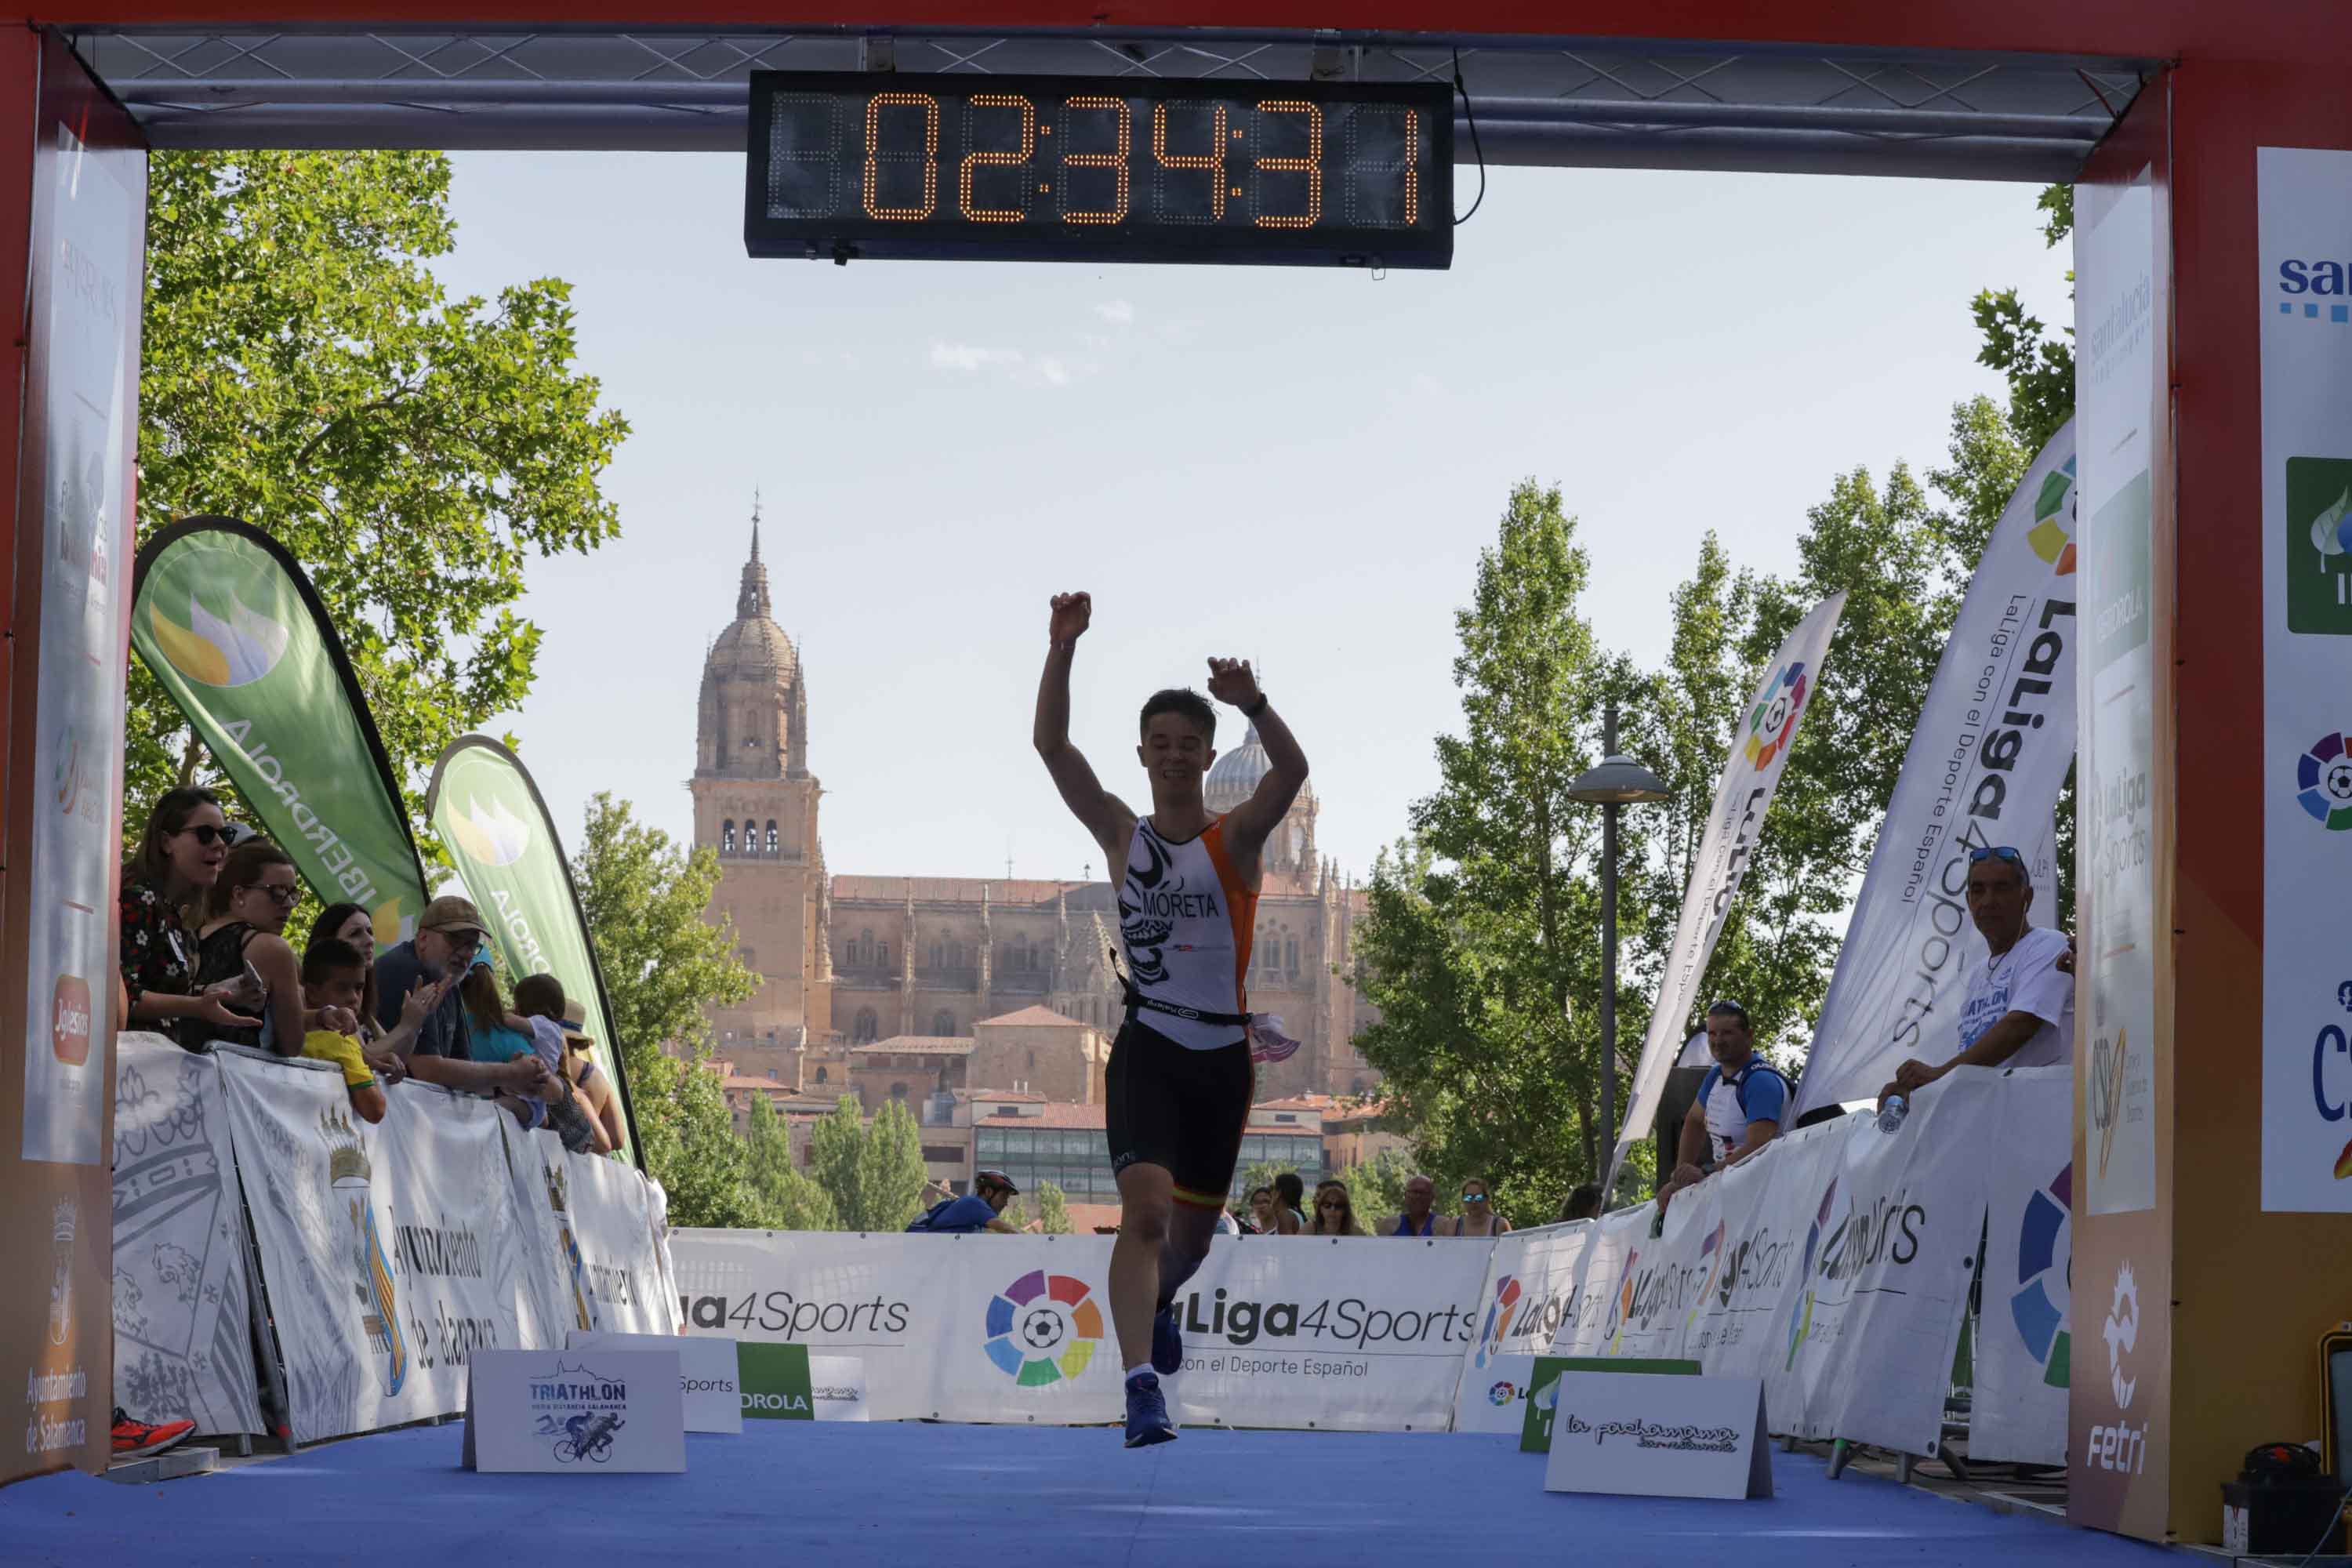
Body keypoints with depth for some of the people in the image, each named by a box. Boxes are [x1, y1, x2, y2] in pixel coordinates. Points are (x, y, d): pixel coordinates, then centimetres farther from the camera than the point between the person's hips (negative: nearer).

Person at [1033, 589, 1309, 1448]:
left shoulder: (1236, 838, -1)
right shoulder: (1123, 835, 3)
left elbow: (1292, 770, -21)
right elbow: (1050, 746, -6)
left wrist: (1254, 704, -39)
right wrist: (1062, 651, -19)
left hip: (1222, 1055, 1)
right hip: (1147, 1050, -1)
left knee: (1194, 1231, 16)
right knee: (1146, 1208, -22)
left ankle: (1157, 1302, 50)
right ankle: (1141, 1383, -26)